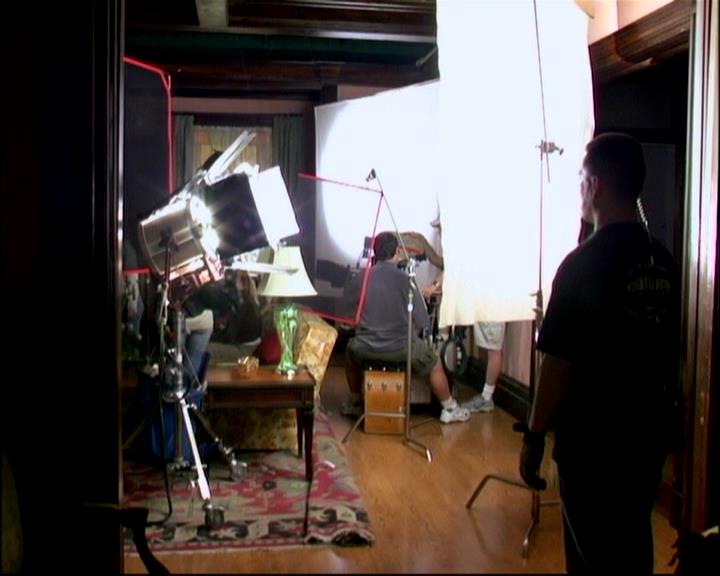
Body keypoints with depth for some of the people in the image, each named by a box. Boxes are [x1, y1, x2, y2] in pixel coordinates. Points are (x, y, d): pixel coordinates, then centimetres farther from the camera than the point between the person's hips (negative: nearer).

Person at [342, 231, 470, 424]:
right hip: (400, 348, -2)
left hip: (366, 347, 3)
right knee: (435, 363, 25)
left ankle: (355, 403, 45)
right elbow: (423, 323, -9)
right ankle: (449, 409, 35)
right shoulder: (405, 279, -11)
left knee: (351, 350, 37)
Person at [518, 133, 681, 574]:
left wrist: (534, 438, -8)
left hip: (592, 443, -6)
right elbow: (671, 353, 12)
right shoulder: (665, 262, 1)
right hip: (650, 438, 7)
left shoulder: (583, 264, -19)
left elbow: (559, 363, -18)